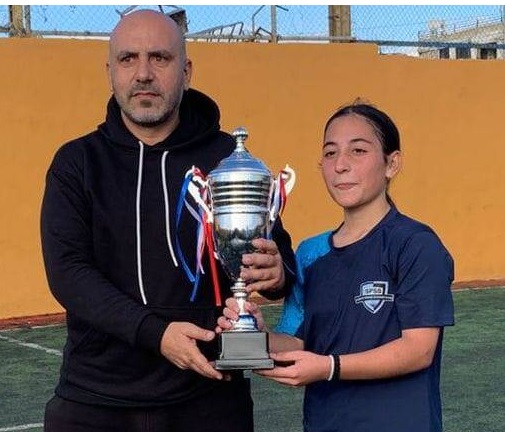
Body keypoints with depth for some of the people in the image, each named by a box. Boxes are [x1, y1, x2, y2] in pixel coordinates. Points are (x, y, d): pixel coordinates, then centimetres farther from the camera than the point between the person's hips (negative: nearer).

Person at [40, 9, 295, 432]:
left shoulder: (228, 156, 2)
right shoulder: (77, 162, 2)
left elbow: (280, 251, 4)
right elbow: (68, 271, -8)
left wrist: (276, 273, -21)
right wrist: (155, 333, -22)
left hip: (210, 391, 0)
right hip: (96, 396, 0)